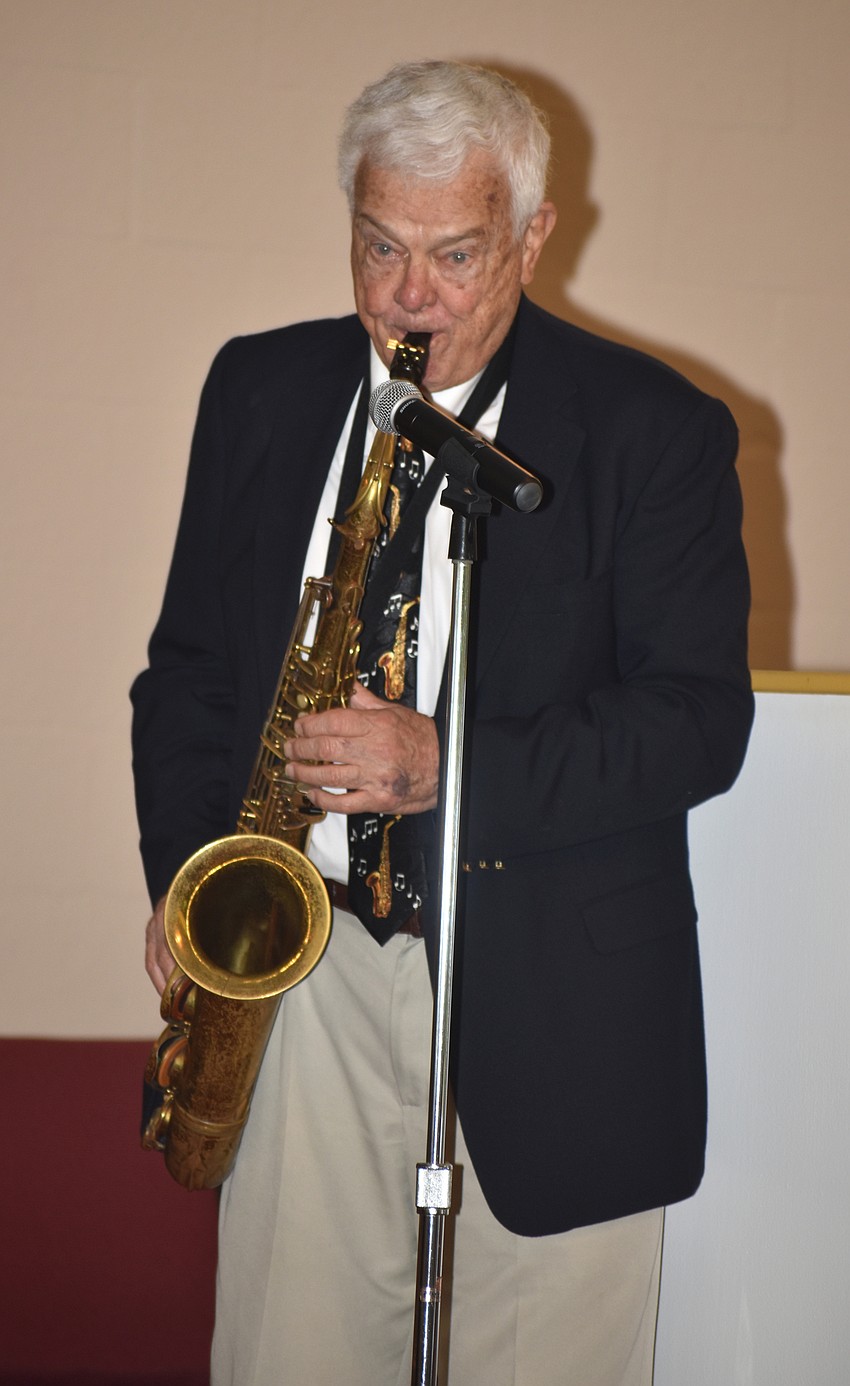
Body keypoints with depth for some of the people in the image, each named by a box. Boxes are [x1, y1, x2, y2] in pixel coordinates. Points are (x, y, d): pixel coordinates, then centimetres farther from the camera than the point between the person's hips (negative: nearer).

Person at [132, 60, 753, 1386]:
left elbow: (701, 715, -9)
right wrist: (182, 878, -1)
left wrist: (449, 768, -21)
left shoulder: (655, 430, -4)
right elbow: (188, 661, 14)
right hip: (300, 965, 3)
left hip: (553, 999, -2)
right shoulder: (260, 390, 8)